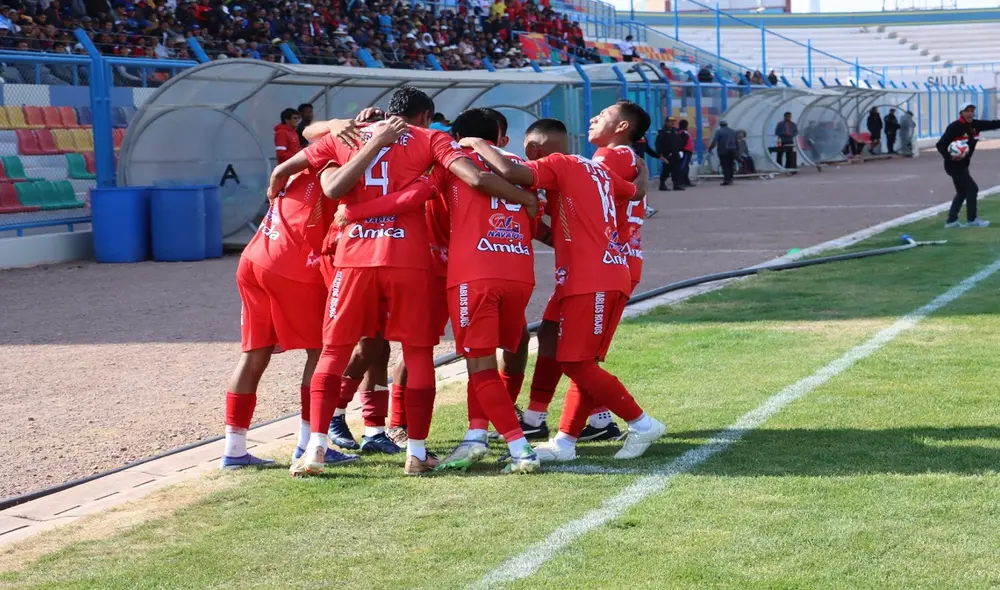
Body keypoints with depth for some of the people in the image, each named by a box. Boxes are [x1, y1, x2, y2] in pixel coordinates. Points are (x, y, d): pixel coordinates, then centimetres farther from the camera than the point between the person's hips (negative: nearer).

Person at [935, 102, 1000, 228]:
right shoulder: (954, 127, -21)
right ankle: (972, 219, 6)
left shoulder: (974, 125, 0)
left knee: (962, 192, 15)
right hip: (954, 165, -9)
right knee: (972, 189, -6)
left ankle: (951, 221, 21)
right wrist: (950, 157, -37)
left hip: (963, 164, 9)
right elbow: (940, 145, -22)